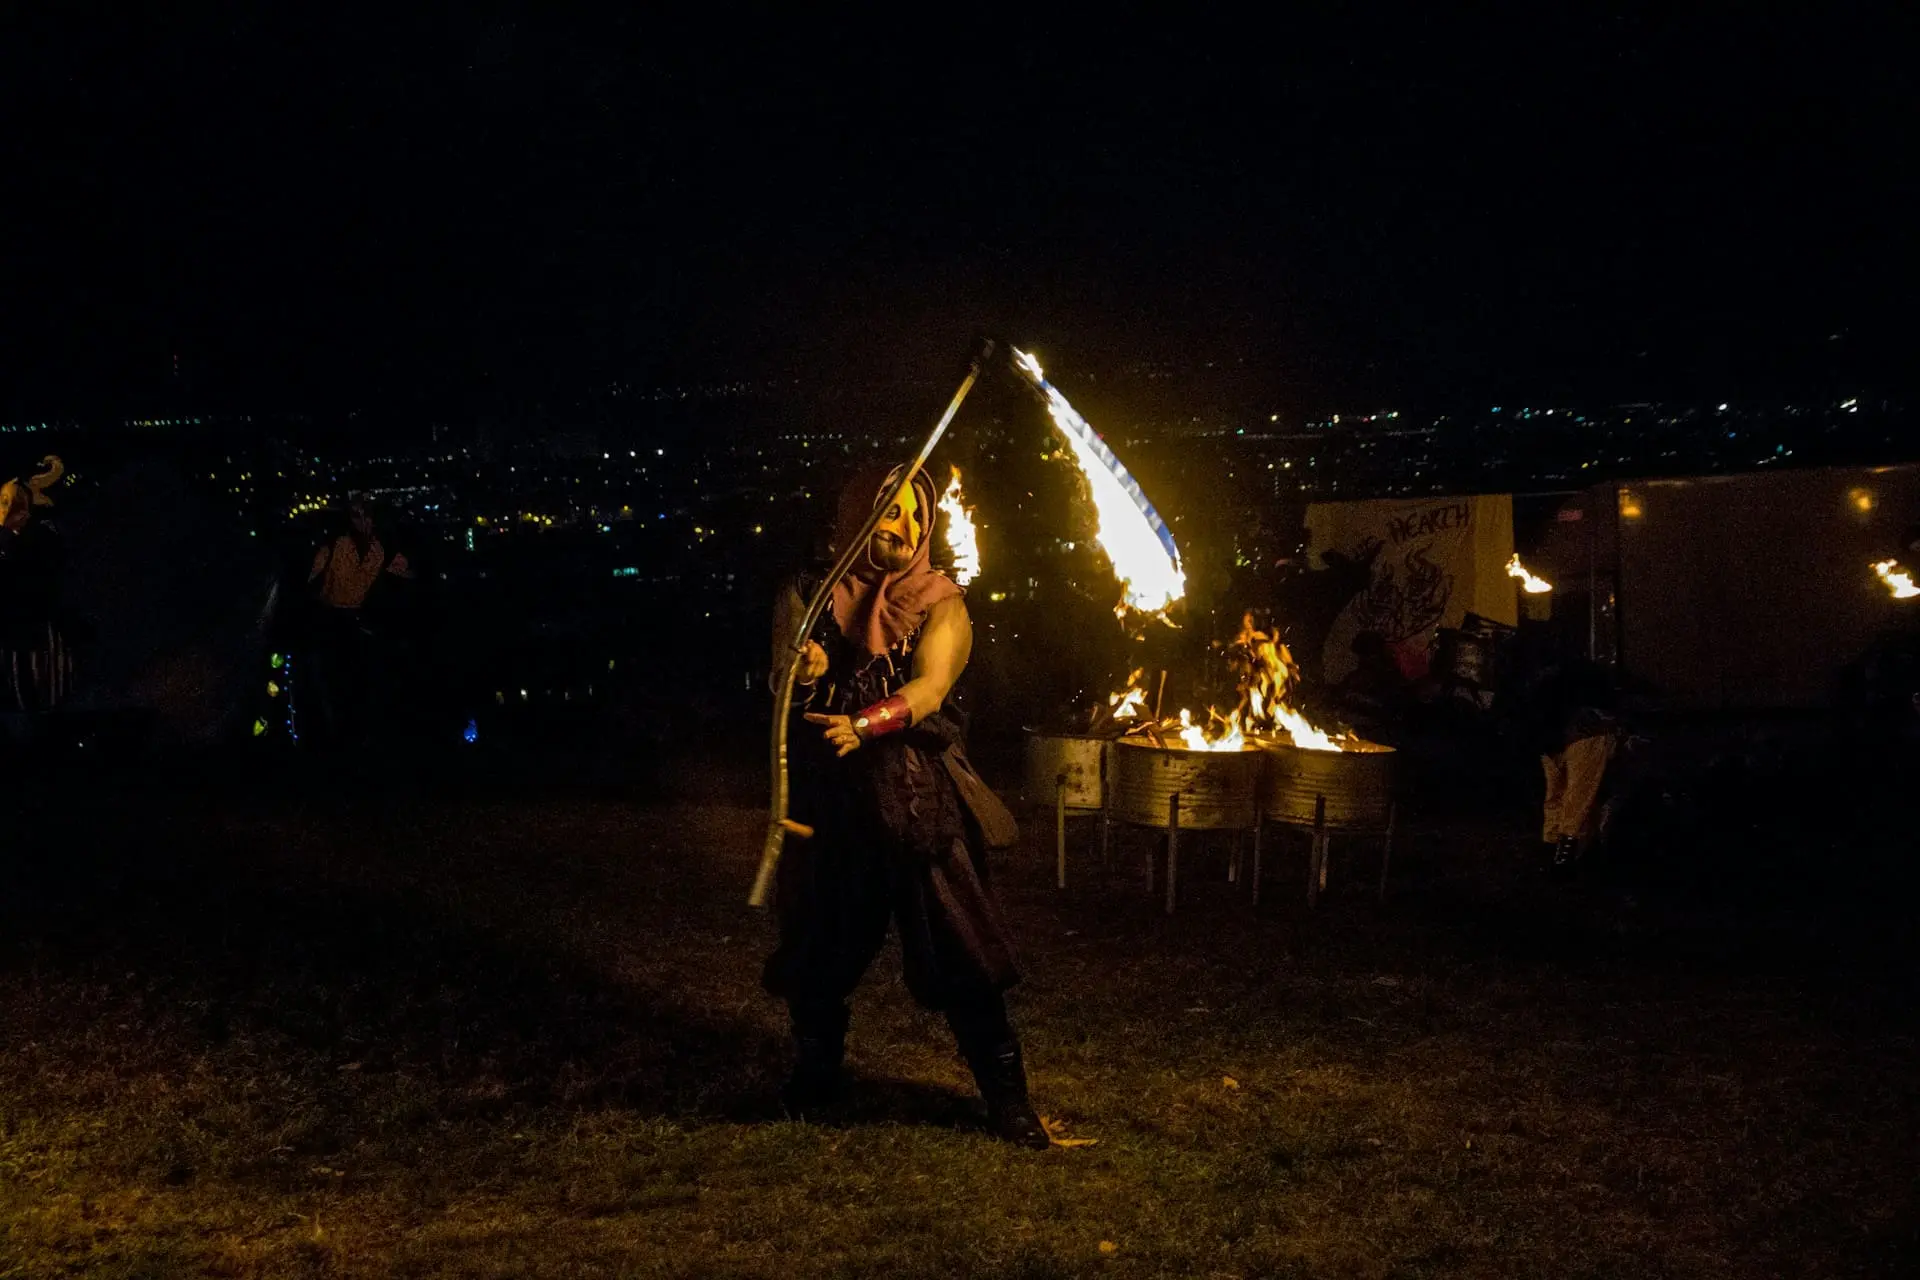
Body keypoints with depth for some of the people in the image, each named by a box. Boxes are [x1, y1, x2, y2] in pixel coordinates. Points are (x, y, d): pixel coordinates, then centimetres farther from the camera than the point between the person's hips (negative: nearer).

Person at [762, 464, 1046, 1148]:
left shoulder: (940, 605, 1)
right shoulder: (807, 597, 8)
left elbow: (930, 686, -16)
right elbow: (781, 684, -2)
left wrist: (861, 725, -34)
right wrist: (801, 673, -27)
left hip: (920, 802, -2)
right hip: (828, 801, 2)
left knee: (960, 956, -4)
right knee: (816, 949, 11)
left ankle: (1007, 1098, 6)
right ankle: (815, 1078, 34)